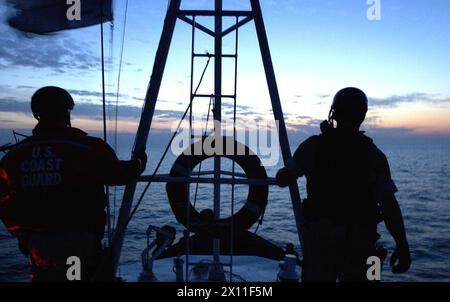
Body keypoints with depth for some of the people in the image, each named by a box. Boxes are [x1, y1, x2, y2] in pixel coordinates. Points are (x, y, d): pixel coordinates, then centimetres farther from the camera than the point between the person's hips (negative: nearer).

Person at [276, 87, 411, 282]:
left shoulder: (313, 145, -5)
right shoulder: (372, 154, -8)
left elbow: (283, 179, 1)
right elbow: (389, 205, -14)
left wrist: (282, 174, 24)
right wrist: (402, 246, -7)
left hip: (318, 237, 1)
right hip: (358, 242, -1)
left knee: (315, 277, 17)